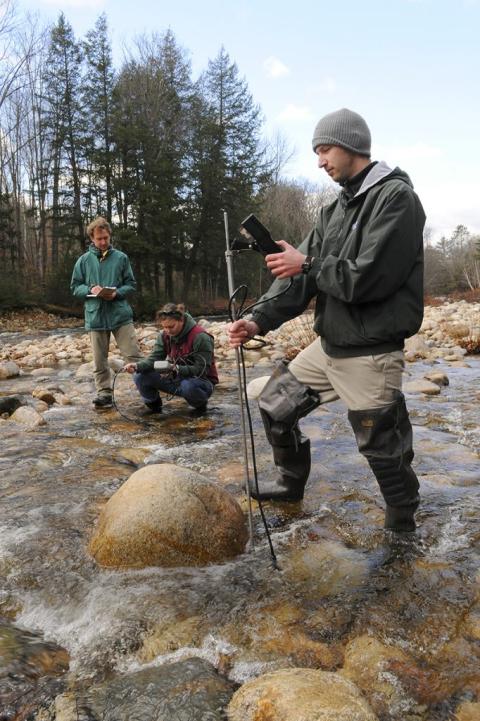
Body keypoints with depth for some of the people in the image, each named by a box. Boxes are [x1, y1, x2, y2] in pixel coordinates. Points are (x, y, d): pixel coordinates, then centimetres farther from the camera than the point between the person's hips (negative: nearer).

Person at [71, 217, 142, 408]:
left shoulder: (121, 258, 3)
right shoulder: (84, 260, 6)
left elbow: (131, 284, 6)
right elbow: (75, 287, 9)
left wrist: (117, 293, -13)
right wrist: (90, 289, -12)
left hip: (120, 314, -1)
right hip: (95, 316, 2)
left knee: (133, 355, -4)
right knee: (100, 360, 7)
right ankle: (104, 393, 17)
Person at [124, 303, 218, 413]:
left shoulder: (200, 337, -22)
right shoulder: (164, 335, -3)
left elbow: (202, 369, -24)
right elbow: (154, 358, -6)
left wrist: (175, 368, -38)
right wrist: (137, 366, -28)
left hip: (202, 380, -5)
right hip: (177, 378, 5)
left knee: (188, 387, -42)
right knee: (140, 376, -13)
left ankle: (200, 404, -6)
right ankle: (154, 405, 14)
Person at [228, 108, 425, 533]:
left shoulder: (396, 198, -13)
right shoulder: (336, 210, 12)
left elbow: (369, 279, -23)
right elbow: (302, 276, 6)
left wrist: (308, 265, -13)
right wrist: (260, 320, -5)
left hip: (370, 353, -8)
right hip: (328, 345, 8)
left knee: (383, 449, 4)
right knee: (276, 406, 15)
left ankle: (403, 527, 29)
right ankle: (292, 484, 37)